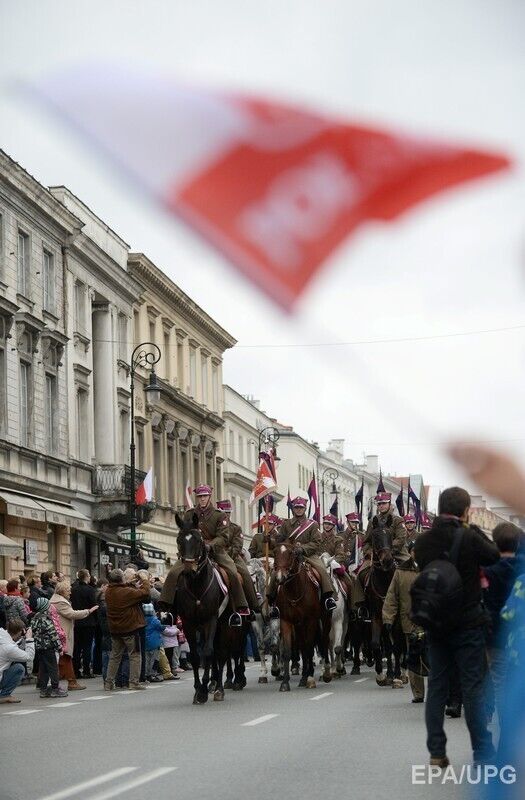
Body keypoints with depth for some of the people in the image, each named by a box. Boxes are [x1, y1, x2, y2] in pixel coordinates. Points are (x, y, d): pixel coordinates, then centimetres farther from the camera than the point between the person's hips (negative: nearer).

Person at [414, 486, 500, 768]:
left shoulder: (422, 541, -2)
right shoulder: (470, 539, -16)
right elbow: (495, 557, 2)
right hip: (468, 624, -4)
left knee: (436, 686, 11)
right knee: (473, 687, 0)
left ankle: (436, 753, 12)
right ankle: (483, 754, 1)